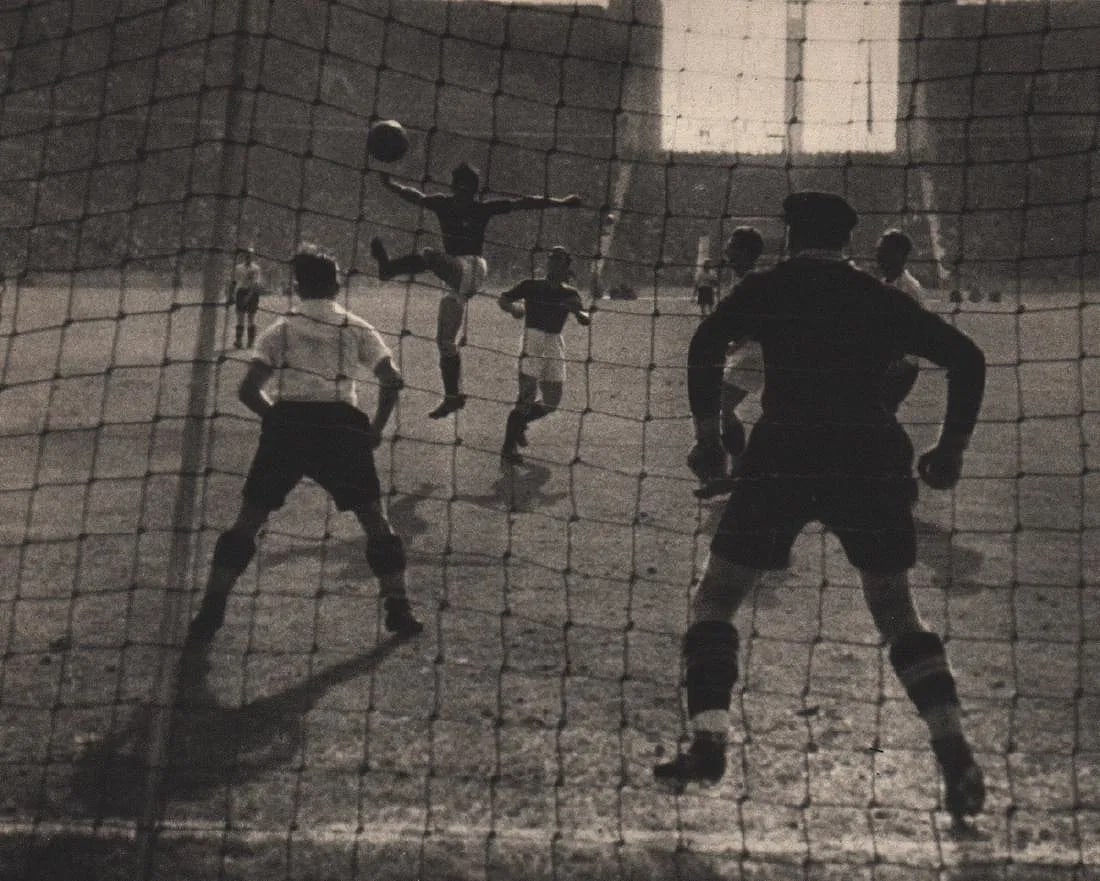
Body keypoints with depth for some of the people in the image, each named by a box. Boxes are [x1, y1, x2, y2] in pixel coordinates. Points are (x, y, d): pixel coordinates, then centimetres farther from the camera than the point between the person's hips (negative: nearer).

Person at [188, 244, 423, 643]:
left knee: (248, 519, 9)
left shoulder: (281, 329, 13)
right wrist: (376, 427, 12)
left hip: (286, 424, 1)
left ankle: (210, 612, 3)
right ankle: (398, 608, 8)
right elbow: (392, 381, 1)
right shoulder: (356, 329, 12)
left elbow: (248, 390, 5)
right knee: (374, 517, 12)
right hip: (342, 426, 0)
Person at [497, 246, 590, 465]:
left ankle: (519, 422, 34)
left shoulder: (570, 294, 10)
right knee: (527, 397, -15)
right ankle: (508, 448, -10)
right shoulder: (531, 286, 2)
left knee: (552, 403, 6)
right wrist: (513, 307, -16)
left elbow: (586, 321, 2)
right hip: (533, 342, -5)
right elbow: (503, 299, 5)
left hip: (555, 346, 5)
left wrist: (577, 311, -20)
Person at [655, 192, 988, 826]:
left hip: (785, 456, -3)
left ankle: (709, 744, -5)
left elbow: (706, 347, -5)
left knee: (716, 600, 11)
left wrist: (708, 433, 2)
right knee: (897, 612, 16)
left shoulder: (766, 290, 10)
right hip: (875, 458, 3)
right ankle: (956, 755, 1)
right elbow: (967, 358, 12)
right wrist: (953, 448, 16)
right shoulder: (881, 299, 17)